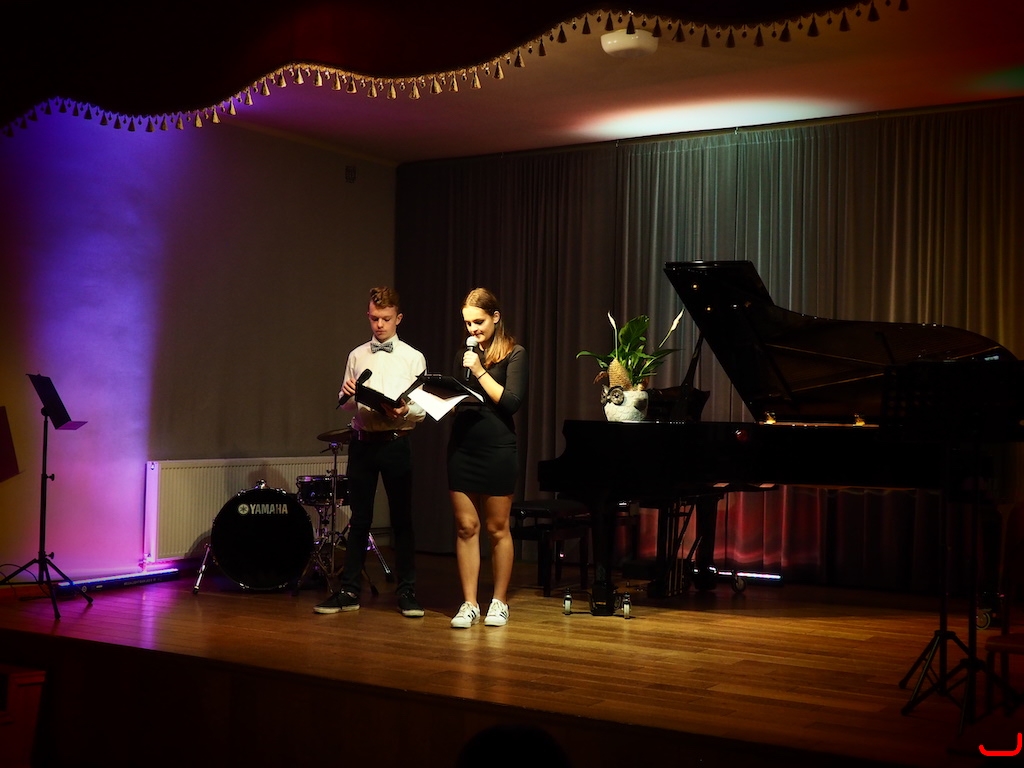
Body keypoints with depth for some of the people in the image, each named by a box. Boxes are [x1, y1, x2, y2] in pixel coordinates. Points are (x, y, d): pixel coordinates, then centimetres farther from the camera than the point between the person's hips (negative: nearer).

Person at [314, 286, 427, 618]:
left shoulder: (413, 358, 3)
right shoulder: (356, 356, 12)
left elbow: (422, 409, -1)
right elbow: (344, 404, 14)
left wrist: (404, 411, -22)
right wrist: (348, 395, -9)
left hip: (396, 442, -2)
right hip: (362, 441, 3)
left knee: (401, 518, 2)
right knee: (359, 517, 7)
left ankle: (407, 592, 10)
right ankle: (349, 591, 14)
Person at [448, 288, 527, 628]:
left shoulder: (513, 354, -3)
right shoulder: (466, 354, 12)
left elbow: (512, 402, -13)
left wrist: (480, 372, -14)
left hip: (497, 450, -5)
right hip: (462, 448, 5)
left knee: (497, 528, 5)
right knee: (466, 527, 4)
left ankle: (500, 602, 17)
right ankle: (469, 604, 11)